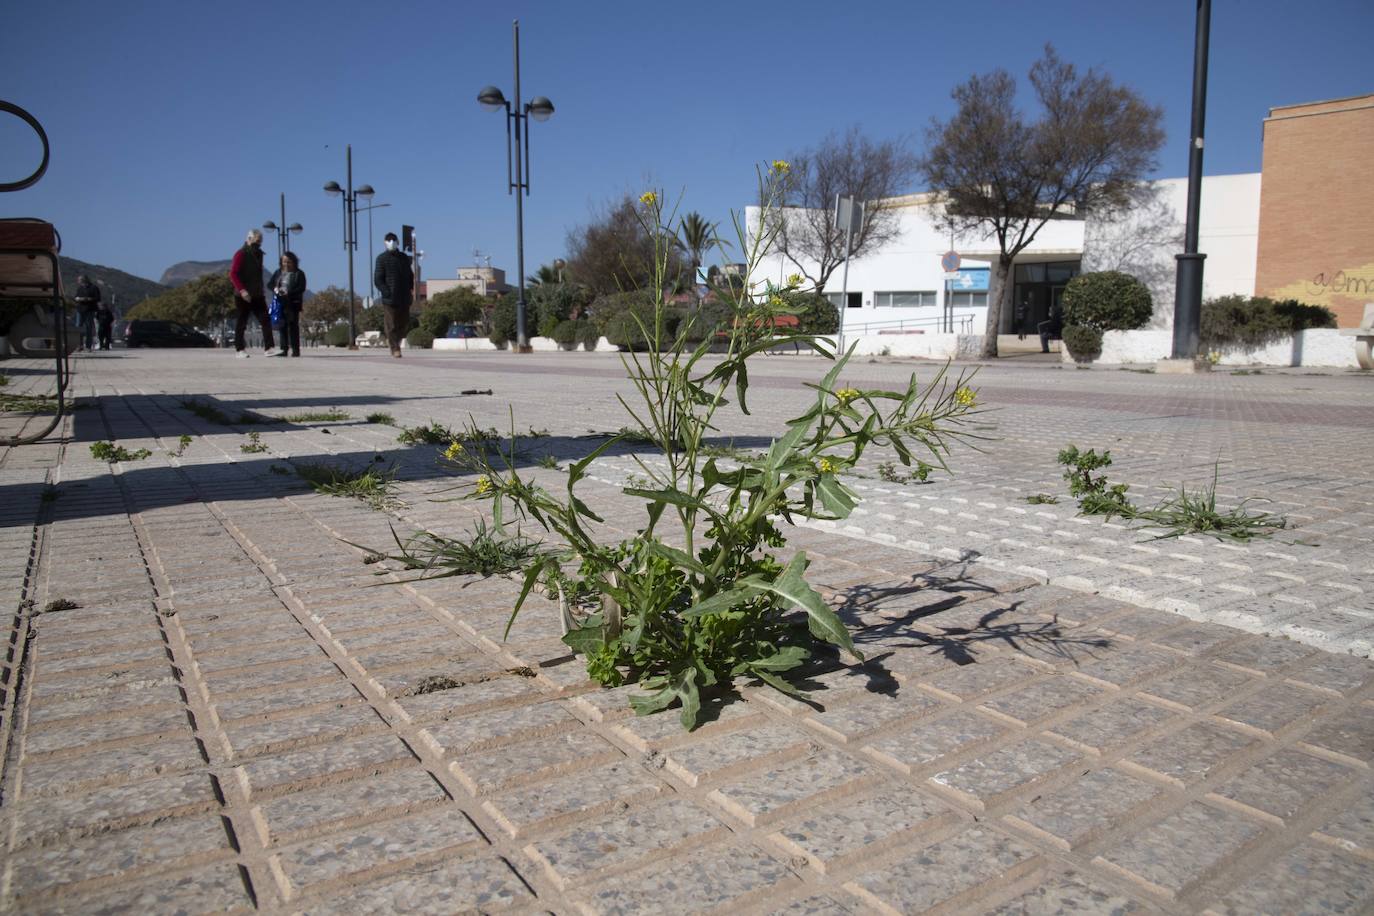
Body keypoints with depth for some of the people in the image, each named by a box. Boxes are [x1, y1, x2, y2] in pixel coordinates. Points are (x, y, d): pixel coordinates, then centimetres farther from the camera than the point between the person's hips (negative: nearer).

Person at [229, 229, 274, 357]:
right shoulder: (241, 254, -8)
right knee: (241, 322, 1)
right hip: (243, 296, -7)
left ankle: (268, 347, -8)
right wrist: (242, 290, -25)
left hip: (257, 295, 7)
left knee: (265, 320, -5)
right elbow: (233, 274, -15)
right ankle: (240, 349, 6)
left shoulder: (258, 254, 15)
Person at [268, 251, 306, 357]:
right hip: (280, 303, 4)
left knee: (293, 326, -6)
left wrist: (288, 292, -19)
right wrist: (275, 289, -10)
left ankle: (295, 350, -3)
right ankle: (283, 349, 8)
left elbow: (302, 288, -9)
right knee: (282, 326, 5)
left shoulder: (299, 273, 0)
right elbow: (269, 283, 13)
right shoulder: (278, 272, 14)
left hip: (293, 303, -4)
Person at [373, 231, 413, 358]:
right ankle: (395, 349, 1)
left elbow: (410, 276, 23)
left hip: (404, 298, 5)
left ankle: (393, 340, 30)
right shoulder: (382, 258, -1)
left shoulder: (404, 257, 14)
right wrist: (387, 293, -16)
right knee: (392, 325, -5)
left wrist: (409, 290, 8)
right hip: (389, 298, -5)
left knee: (405, 324, 8)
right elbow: (377, 280, -6)